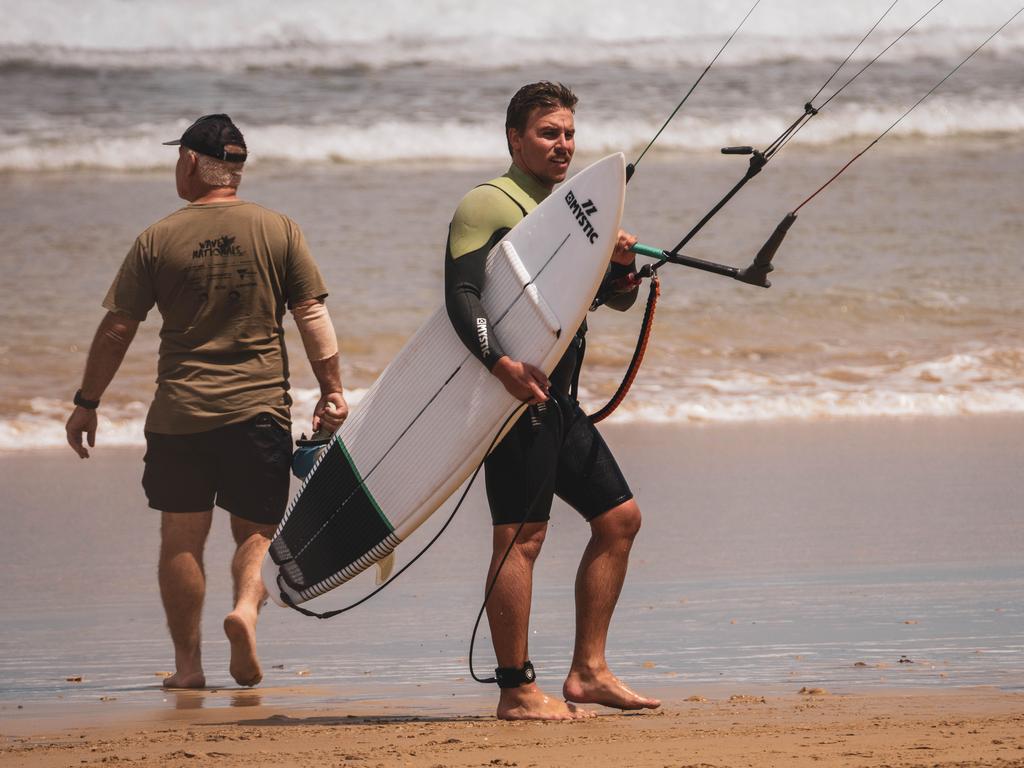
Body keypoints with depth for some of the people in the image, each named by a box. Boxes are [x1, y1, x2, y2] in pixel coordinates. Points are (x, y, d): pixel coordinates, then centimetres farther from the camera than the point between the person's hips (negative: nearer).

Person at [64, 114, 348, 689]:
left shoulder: (159, 240, -1)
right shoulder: (279, 231, 0)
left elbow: (117, 329, 1)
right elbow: (313, 316, -1)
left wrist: (87, 402, 10)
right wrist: (332, 391, 6)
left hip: (180, 412, 0)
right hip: (260, 406, 1)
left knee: (182, 538, 8)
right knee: (257, 529, 10)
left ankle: (188, 663, 7)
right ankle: (247, 606, -19)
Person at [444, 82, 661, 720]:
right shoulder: (488, 206, -7)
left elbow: (618, 298, 20)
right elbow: (462, 295, -19)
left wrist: (623, 265, -3)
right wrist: (502, 364, -33)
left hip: (561, 400, 9)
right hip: (517, 393, -9)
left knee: (619, 517, 10)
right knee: (521, 536, -11)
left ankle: (589, 672, 13)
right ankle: (517, 692, -10)